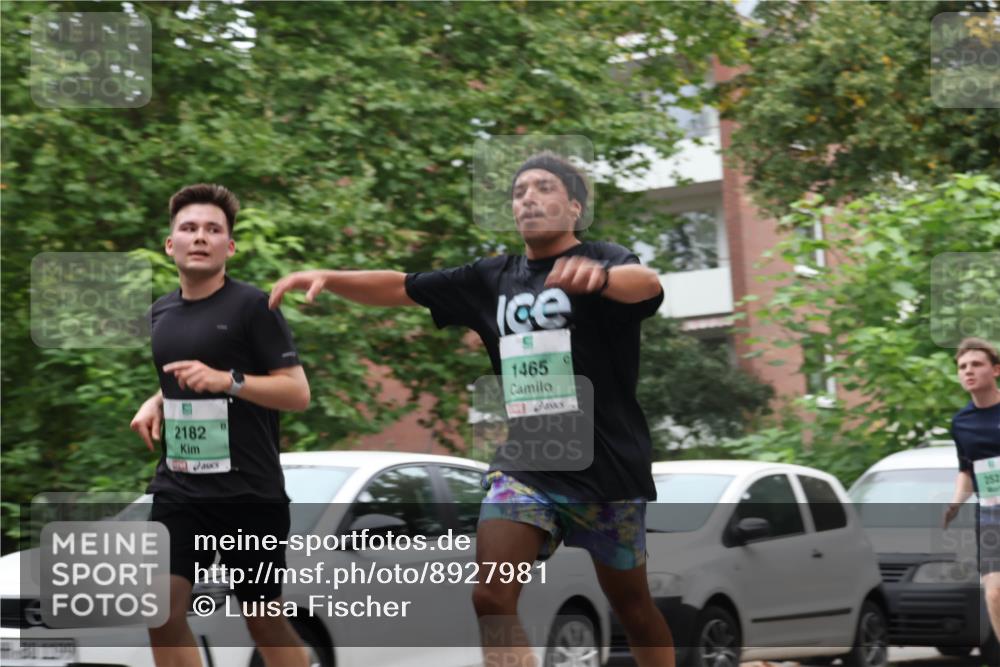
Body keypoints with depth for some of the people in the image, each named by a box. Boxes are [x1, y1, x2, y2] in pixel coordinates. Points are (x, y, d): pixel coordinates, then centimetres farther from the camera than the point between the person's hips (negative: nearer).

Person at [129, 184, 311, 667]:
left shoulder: (251, 306, -8)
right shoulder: (161, 314, 11)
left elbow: (299, 392, -12)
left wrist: (226, 380, -24)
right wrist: (156, 402, 7)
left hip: (250, 494, -5)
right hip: (178, 490, 5)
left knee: (264, 621, 6)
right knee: (163, 612, -8)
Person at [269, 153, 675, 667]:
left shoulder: (605, 259, -7)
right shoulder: (493, 278, 10)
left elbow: (647, 284, -31)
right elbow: (401, 288, 13)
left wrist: (598, 275, -55)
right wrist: (326, 277, -6)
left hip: (606, 464, -4)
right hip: (523, 462, 4)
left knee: (631, 606, 9)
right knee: (491, 598, -15)